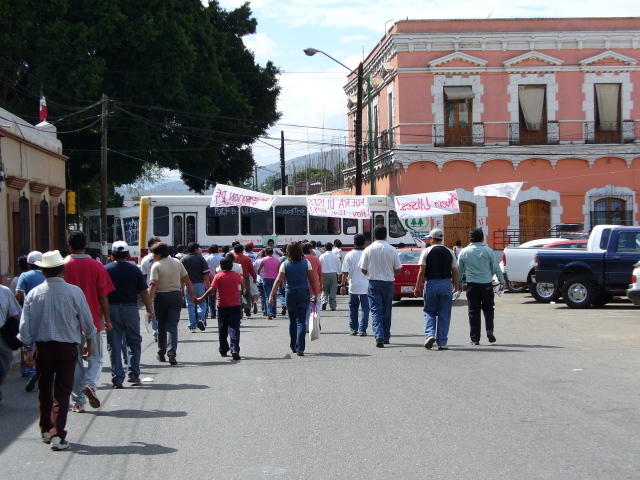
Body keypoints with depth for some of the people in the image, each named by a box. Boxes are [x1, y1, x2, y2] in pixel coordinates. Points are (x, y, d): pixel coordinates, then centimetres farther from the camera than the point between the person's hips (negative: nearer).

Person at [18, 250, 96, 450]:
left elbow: (25, 326, -2)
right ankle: (57, 435, -6)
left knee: (44, 390, 17)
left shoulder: (33, 294, -5)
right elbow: (87, 322, -2)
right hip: (67, 347, -2)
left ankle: (46, 430, 29)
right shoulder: (74, 292, -10)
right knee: (62, 392, 1)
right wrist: (88, 343, 14)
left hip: (42, 347, 2)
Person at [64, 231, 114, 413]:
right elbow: (103, 296, -3)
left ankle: (78, 402, 8)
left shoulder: (63, 267, -4)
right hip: (92, 321, 0)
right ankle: (90, 384, -15)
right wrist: (107, 319, 5)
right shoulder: (96, 266, -4)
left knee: (75, 362, 8)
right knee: (95, 358, 12)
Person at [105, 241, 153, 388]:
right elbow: (144, 292, 1)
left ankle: (117, 378, 0)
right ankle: (133, 373, 5)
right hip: (130, 309, 0)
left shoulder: (106, 270, 0)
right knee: (134, 341, 14)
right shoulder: (134, 270, 0)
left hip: (111, 309, 0)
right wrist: (149, 310, 10)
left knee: (114, 344, 3)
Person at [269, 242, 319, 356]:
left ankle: (293, 347, 26)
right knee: (301, 321, -2)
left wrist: (272, 295, -8)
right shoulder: (306, 263, -1)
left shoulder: (285, 264, -3)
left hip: (291, 294, 0)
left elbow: (279, 280, -9)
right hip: (304, 293, 0)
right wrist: (315, 294, 6)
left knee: (292, 321, 16)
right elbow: (312, 280, -2)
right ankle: (300, 348, -13)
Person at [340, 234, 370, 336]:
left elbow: (345, 272, -7)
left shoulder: (349, 255, -5)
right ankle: (362, 330, -4)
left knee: (353, 307, 15)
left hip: (353, 286, 1)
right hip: (365, 286, -1)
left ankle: (354, 329, 16)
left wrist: (343, 285, -2)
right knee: (365, 308, 3)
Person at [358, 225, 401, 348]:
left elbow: (363, 269, -3)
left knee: (376, 310, -2)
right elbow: (397, 269, -1)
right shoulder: (392, 250, -4)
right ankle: (386, 337, 21)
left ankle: (379, 337, -18)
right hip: (388, 283, 1)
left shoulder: (368, 250, -5)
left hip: (374, 283, -1)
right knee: (386, 311, 13)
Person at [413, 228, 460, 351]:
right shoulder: (450, 253, 5)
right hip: (446, 284, 2)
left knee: (429, 312, 12)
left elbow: (422, 271, -7)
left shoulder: (426, 252, -3)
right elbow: (455, 272, 4)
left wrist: (417, 287, -2)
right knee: (444, 314, 5)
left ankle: (430, 335, -8)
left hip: (431, 284, -2)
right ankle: (442, 343, 5)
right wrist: (456, 286, 15)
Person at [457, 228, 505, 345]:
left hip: (471, 285, 0)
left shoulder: (464, 252, 3)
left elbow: (459, 270, 10)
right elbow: (496, 268, 2)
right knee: (488, 309, 16)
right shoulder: (488, 251, 0)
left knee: (473, 312, 4)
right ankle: (489, 331, -3)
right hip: (486, 285, 0)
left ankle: (475, 339, 2)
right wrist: (502, 281, 13)